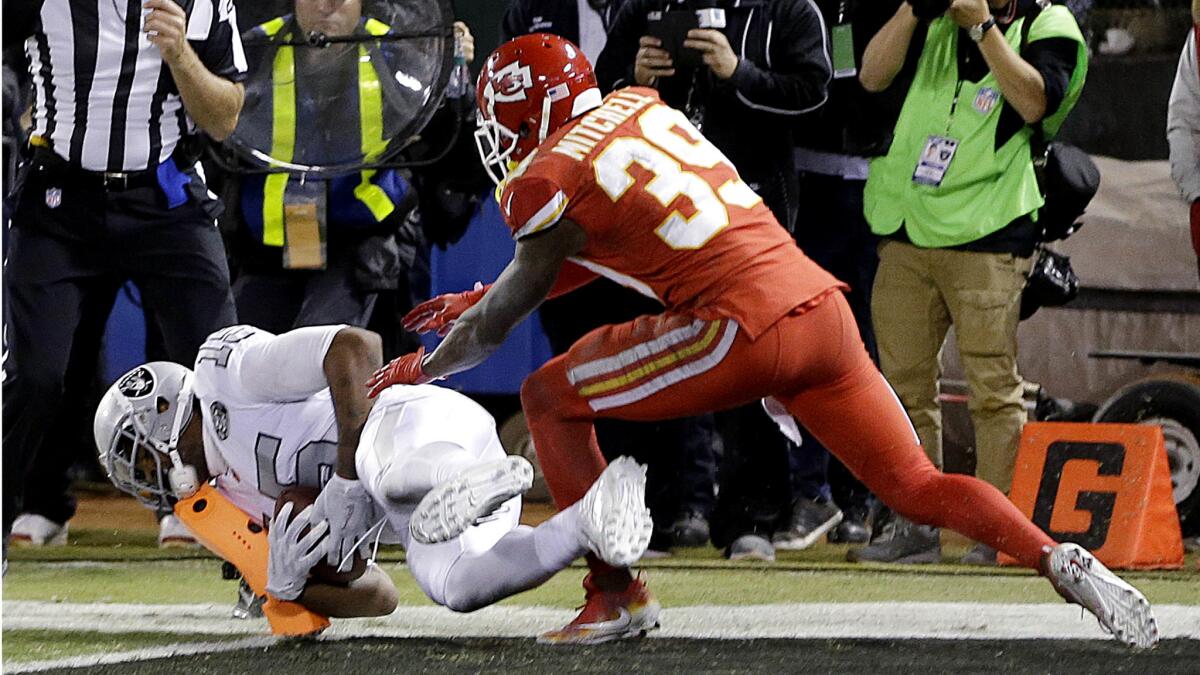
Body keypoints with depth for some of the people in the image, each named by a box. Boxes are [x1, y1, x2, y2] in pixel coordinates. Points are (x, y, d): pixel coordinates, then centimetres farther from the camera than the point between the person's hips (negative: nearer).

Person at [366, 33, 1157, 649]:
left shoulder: (550, 180, 0)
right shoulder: (641, 107, 21)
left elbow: (500, 320, 13)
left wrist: (423, 367, 32)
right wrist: (477, 300, 40)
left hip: (743, 328, -7)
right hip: (822, 306, 7)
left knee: (550, 399, 8)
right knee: (916, 486, 12)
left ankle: (615, 593, 8)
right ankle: (1060, 561, -9)